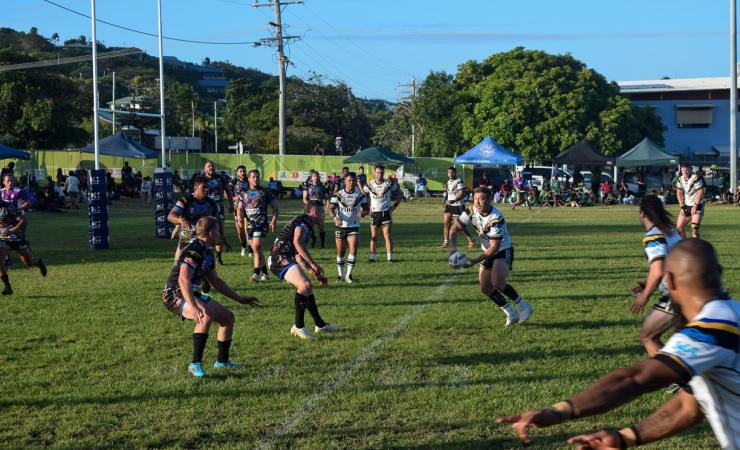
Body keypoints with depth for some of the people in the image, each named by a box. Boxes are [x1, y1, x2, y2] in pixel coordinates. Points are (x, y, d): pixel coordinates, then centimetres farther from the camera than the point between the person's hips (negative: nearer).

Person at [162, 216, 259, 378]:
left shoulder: (208, 252, 12)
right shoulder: (194, 250, -21)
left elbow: (216, 281, 23)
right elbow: (183, 280, -33)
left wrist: (239, 298, 23)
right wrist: (193, 307, -43)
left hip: (193, 294, 10)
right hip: (175, 296, -10)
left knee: (228, 317, 10)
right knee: (207, 315, -35)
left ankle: (222, 361, 24)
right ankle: (196, 364, -32)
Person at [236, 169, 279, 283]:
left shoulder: (265, 192, 2)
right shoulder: (244, 193, 11)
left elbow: (275, 206, 5)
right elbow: (240, 208, 11)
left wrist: (274, 220, -6)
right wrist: (239, 219, -9)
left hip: (262, 224, -4)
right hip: (249, 224, 4)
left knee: (256, 247, -19)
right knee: (255, 249, 8)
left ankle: (256, 274, -19)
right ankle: (265, 273, 21)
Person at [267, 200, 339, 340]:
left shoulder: (302, 223, 27)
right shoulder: (304, 221, -5)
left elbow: (298, 255, 34)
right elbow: (297, 242, -23)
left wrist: (315, 274, 35)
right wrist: (313, 264, -22)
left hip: (280, 260, 11)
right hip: (281, 258, -11)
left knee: (308, 287, 18)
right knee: (305, 285, -24)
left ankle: (320, 325, 26)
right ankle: (298, 326, -22)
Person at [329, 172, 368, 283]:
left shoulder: (360, 195, 0)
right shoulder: (338, 195, -3)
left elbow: (366, 208, 6)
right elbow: (331, 208, -9)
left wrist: (363, 212, -19)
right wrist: (335, 218, -29)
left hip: (354, 227, 0)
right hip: (340, 226, 0)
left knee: (353, 250, -14)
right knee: (340, 252, 6)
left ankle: (349, 275, -5)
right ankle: (340, 274, 22)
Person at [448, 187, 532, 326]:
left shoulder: (496, 218, -30)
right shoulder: (471, 211, -12)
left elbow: (494, 247, -28)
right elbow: (455, 227, -4)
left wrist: (475, 261, -31)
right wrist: (453, 246, -22)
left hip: (503, 251, -7)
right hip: (487, 252, 7)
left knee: (497, 282, -27)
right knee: (485, 287, 4)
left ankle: (522, 306, -6)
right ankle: (511, 314, 20)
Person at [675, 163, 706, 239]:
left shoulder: (696, 178, -18)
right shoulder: (680, 179, 3)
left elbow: (700, 192, -19)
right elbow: (679, 193, 10)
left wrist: (695, 206, -18)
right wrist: (682, 207, 3)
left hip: (697, 205, -7)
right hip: (687, 205, 7)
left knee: (694, 228, -20)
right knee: (679, 227, 8)